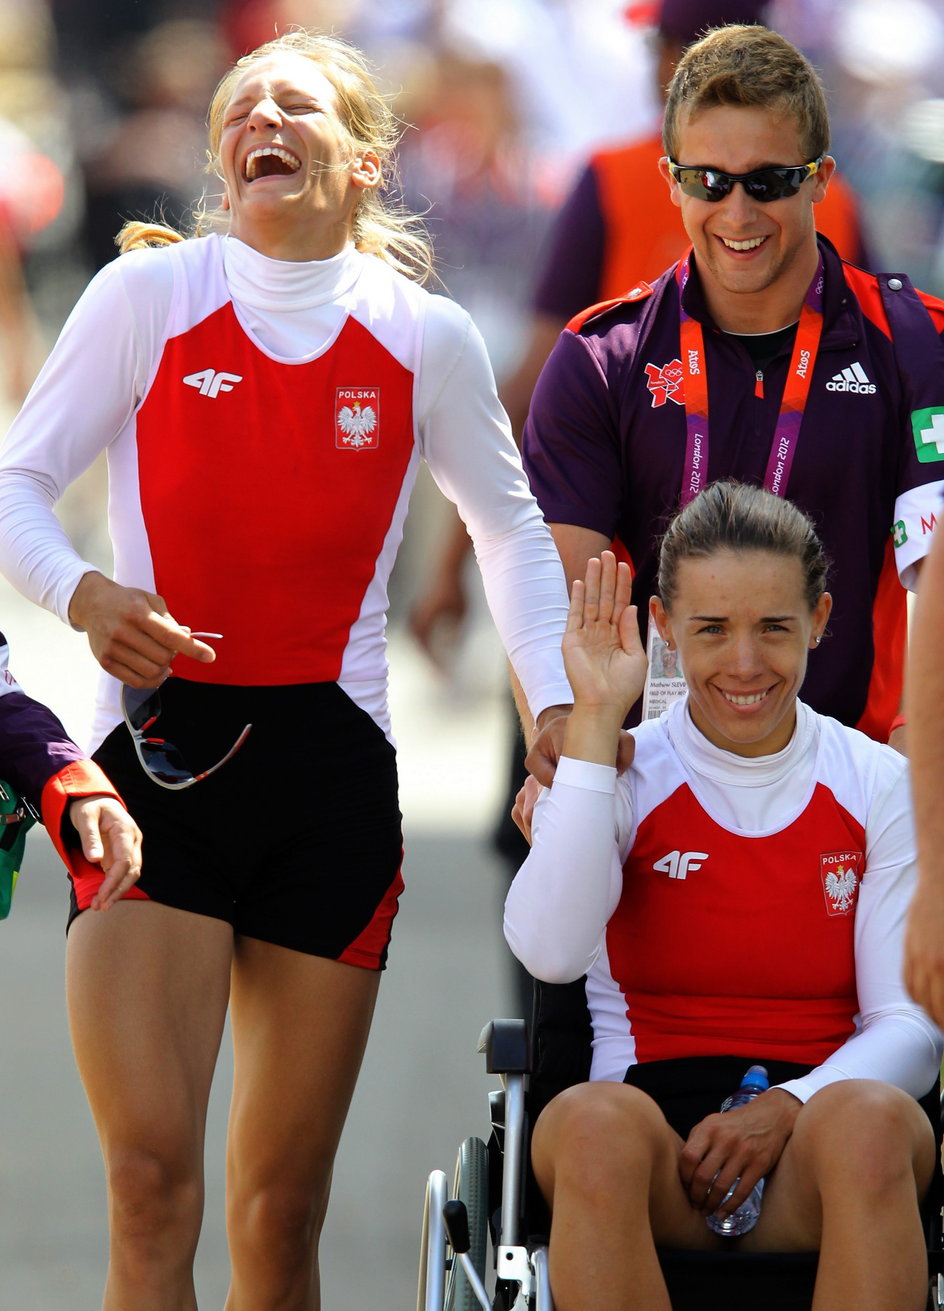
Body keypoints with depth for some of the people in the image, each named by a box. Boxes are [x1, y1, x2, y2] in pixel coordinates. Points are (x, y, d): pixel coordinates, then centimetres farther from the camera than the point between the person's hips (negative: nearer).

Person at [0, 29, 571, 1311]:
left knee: (283, 1205, 5)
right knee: (151, 1176, -16)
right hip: (159, 756, -2)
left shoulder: (426, 339, 4)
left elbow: (511, 530, 20)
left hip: (333, 771, 2)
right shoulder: (148, 294, -1)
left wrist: (557, 708, 10)